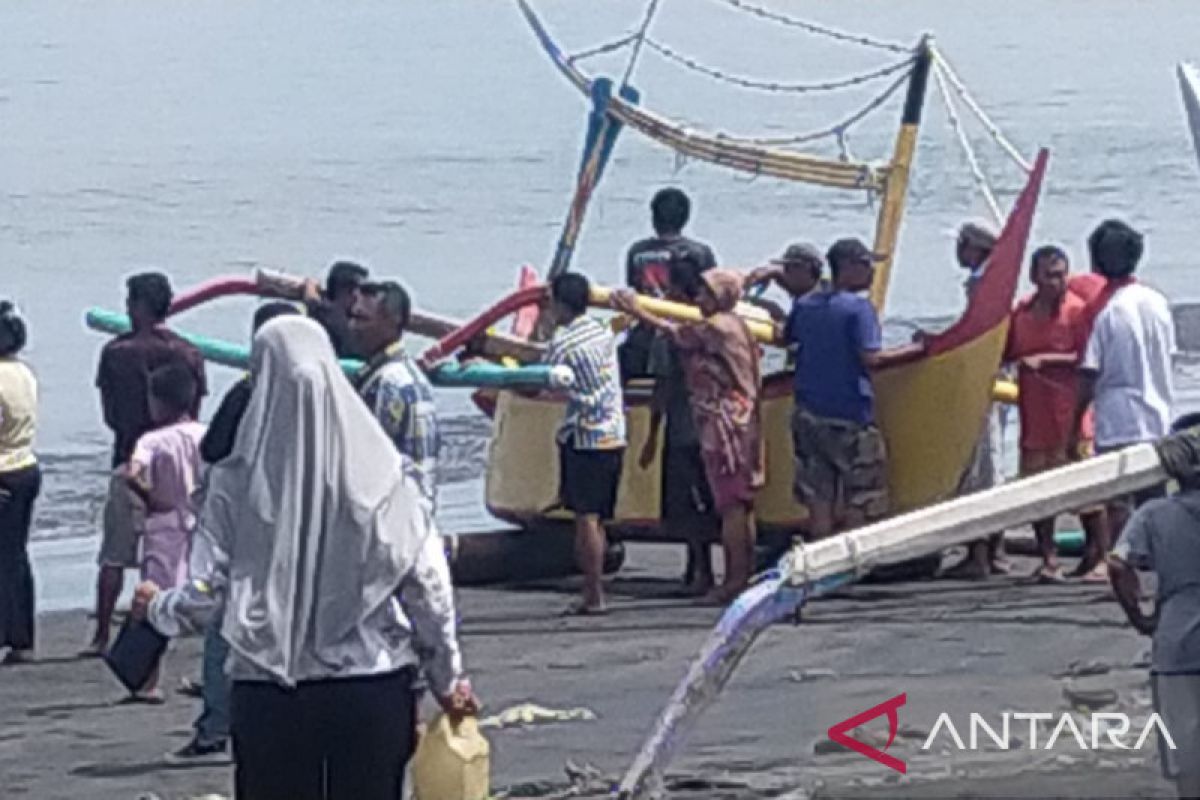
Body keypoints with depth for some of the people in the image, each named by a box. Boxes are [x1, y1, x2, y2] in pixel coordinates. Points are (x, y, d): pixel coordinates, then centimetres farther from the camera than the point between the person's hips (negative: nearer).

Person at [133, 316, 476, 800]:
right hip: (374, 688, 1)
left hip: (270, 697, -1)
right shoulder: (385, 475, -6)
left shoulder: (238, 484, -8)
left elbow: (203, 597, -5)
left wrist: (155, 607, 18)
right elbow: (428, 586, -2)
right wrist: (448, 678, 12)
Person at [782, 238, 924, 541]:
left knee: (818, 497, 10)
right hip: (849, 419, -7)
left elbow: (783, 337, 23)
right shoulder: (859, 308, -14)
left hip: (809, 414, 7)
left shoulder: (805, 304, 7)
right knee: (859, 504, 1)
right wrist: (918, 349, -14)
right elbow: (871, 358, -22)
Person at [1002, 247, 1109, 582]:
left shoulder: (1076, 310, -7)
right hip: (1034, 415, 6)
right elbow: (1006, 353, 21)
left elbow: (1088, 359, -12)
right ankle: (1048, 559, 13)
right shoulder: (1022, 312, 11)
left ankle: (1100, 555, 7)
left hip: (1069, 415, -6)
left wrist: (1046, 359, -18)